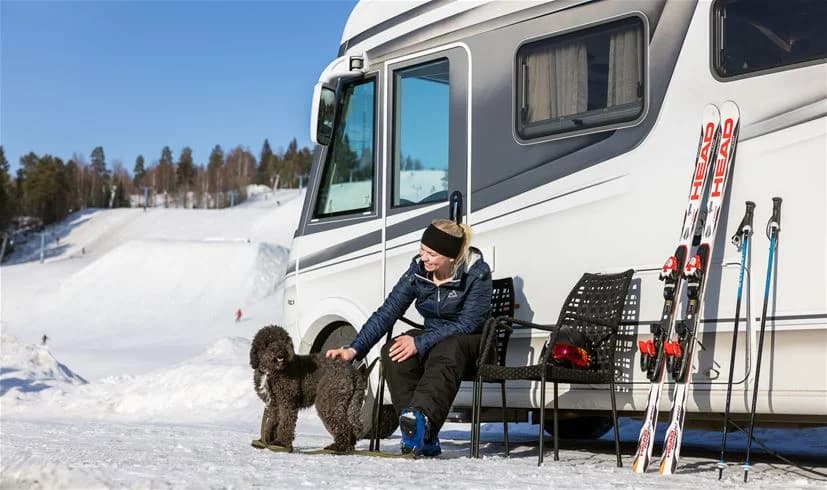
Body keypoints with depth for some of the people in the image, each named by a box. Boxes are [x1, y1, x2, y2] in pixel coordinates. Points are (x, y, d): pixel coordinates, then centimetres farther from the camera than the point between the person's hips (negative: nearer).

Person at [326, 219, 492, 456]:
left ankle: (420, 418, -62)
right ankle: (423, 438, -34)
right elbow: (386, 313, -3)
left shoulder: (477, 273, -14)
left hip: (471, 341, -4)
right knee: (392, 353, -27)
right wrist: (354, 349, -14)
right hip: (433, 337, 5)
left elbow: (468, 323, -19)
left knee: (446, 353, -40)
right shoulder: (418, 271, -3)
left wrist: (420, 343, -28)